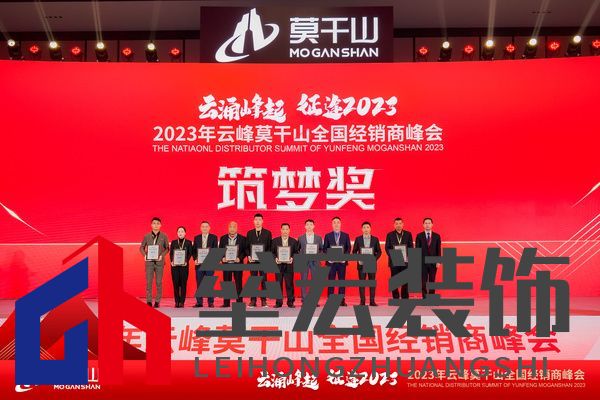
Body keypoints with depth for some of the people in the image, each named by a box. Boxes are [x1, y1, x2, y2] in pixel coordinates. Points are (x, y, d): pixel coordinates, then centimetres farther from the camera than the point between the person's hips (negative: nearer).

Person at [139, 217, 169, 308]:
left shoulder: (164, 236, 3)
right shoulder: (147, 236, 6)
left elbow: (167, 248, 8)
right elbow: (142, 247, 13)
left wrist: (162, 255, -8)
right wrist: (144, 255, -4)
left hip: (159, 262, -1)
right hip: (149, 262, 1)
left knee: (159, 282, 2)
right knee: (148, 282, 0)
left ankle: (157, 301, 8)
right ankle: (149, 301, 7)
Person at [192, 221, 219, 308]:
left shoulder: (214, 237, 5)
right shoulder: (196, 238, 12)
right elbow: (194, 250, 10)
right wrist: (195, 259, -5)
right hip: (199, 263, 2)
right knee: (199, 283, 3)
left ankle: (211, 302, 3)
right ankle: (199, 302, 8)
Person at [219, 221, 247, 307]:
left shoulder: (242, 239, 1)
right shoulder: (223, 238, 8)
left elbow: (245, 251, 0)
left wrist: (240, 258, -16)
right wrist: (222, 258, -9)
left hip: (238, 264, -2)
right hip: (226, 264, 2)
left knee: (238, 283, 1)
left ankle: (239, 302, 6)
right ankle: (226, 302, 9)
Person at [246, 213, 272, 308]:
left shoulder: (267, 233, 6)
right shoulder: (249, 233, 11)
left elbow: (270, 247, 4)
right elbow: (246, 247, 11)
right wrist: (248, 256, -4)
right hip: (252, 260, 1)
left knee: (264, 280, 0)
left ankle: (264, 300, 5)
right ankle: (253, 300, 5)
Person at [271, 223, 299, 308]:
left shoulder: (294, 241, 7)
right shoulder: (275, 241, 8)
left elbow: (296, 252, 4)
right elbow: (272, 252, 6)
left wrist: (292, 258, -12)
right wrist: (275, 258, -10)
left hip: (289, 265, -1)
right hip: (278, 265, 1)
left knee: (289, 284, 0)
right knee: (278, 284, 2)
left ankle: (290, 302, 8)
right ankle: (278, 302, 8)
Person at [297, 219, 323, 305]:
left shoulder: (318, 238, 10)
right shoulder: (300, 238, 8)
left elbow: (321, 249, 11)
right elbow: (297, 250, 9)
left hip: (315, 262, 1)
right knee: (304, 281, -1)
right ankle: (304, 301, 3)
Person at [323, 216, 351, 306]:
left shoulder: (346, 235, 9)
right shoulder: (328, 236, 8)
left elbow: (348, 248, 6)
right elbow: (324, 248, 5)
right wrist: (328, 256, -11)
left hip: (342, 261, 1)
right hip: (331, 261, 0)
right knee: (331, 281, 0)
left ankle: (342, 300, 5)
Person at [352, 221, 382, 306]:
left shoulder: (375, 239, 6)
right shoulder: (358, 239, 6)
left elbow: (379, 251, 7)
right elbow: (354, 251, 7)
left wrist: (375, 259, -9)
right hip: (361, 263, 0)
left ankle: (372, 301, 5)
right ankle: (362, 301, 4)